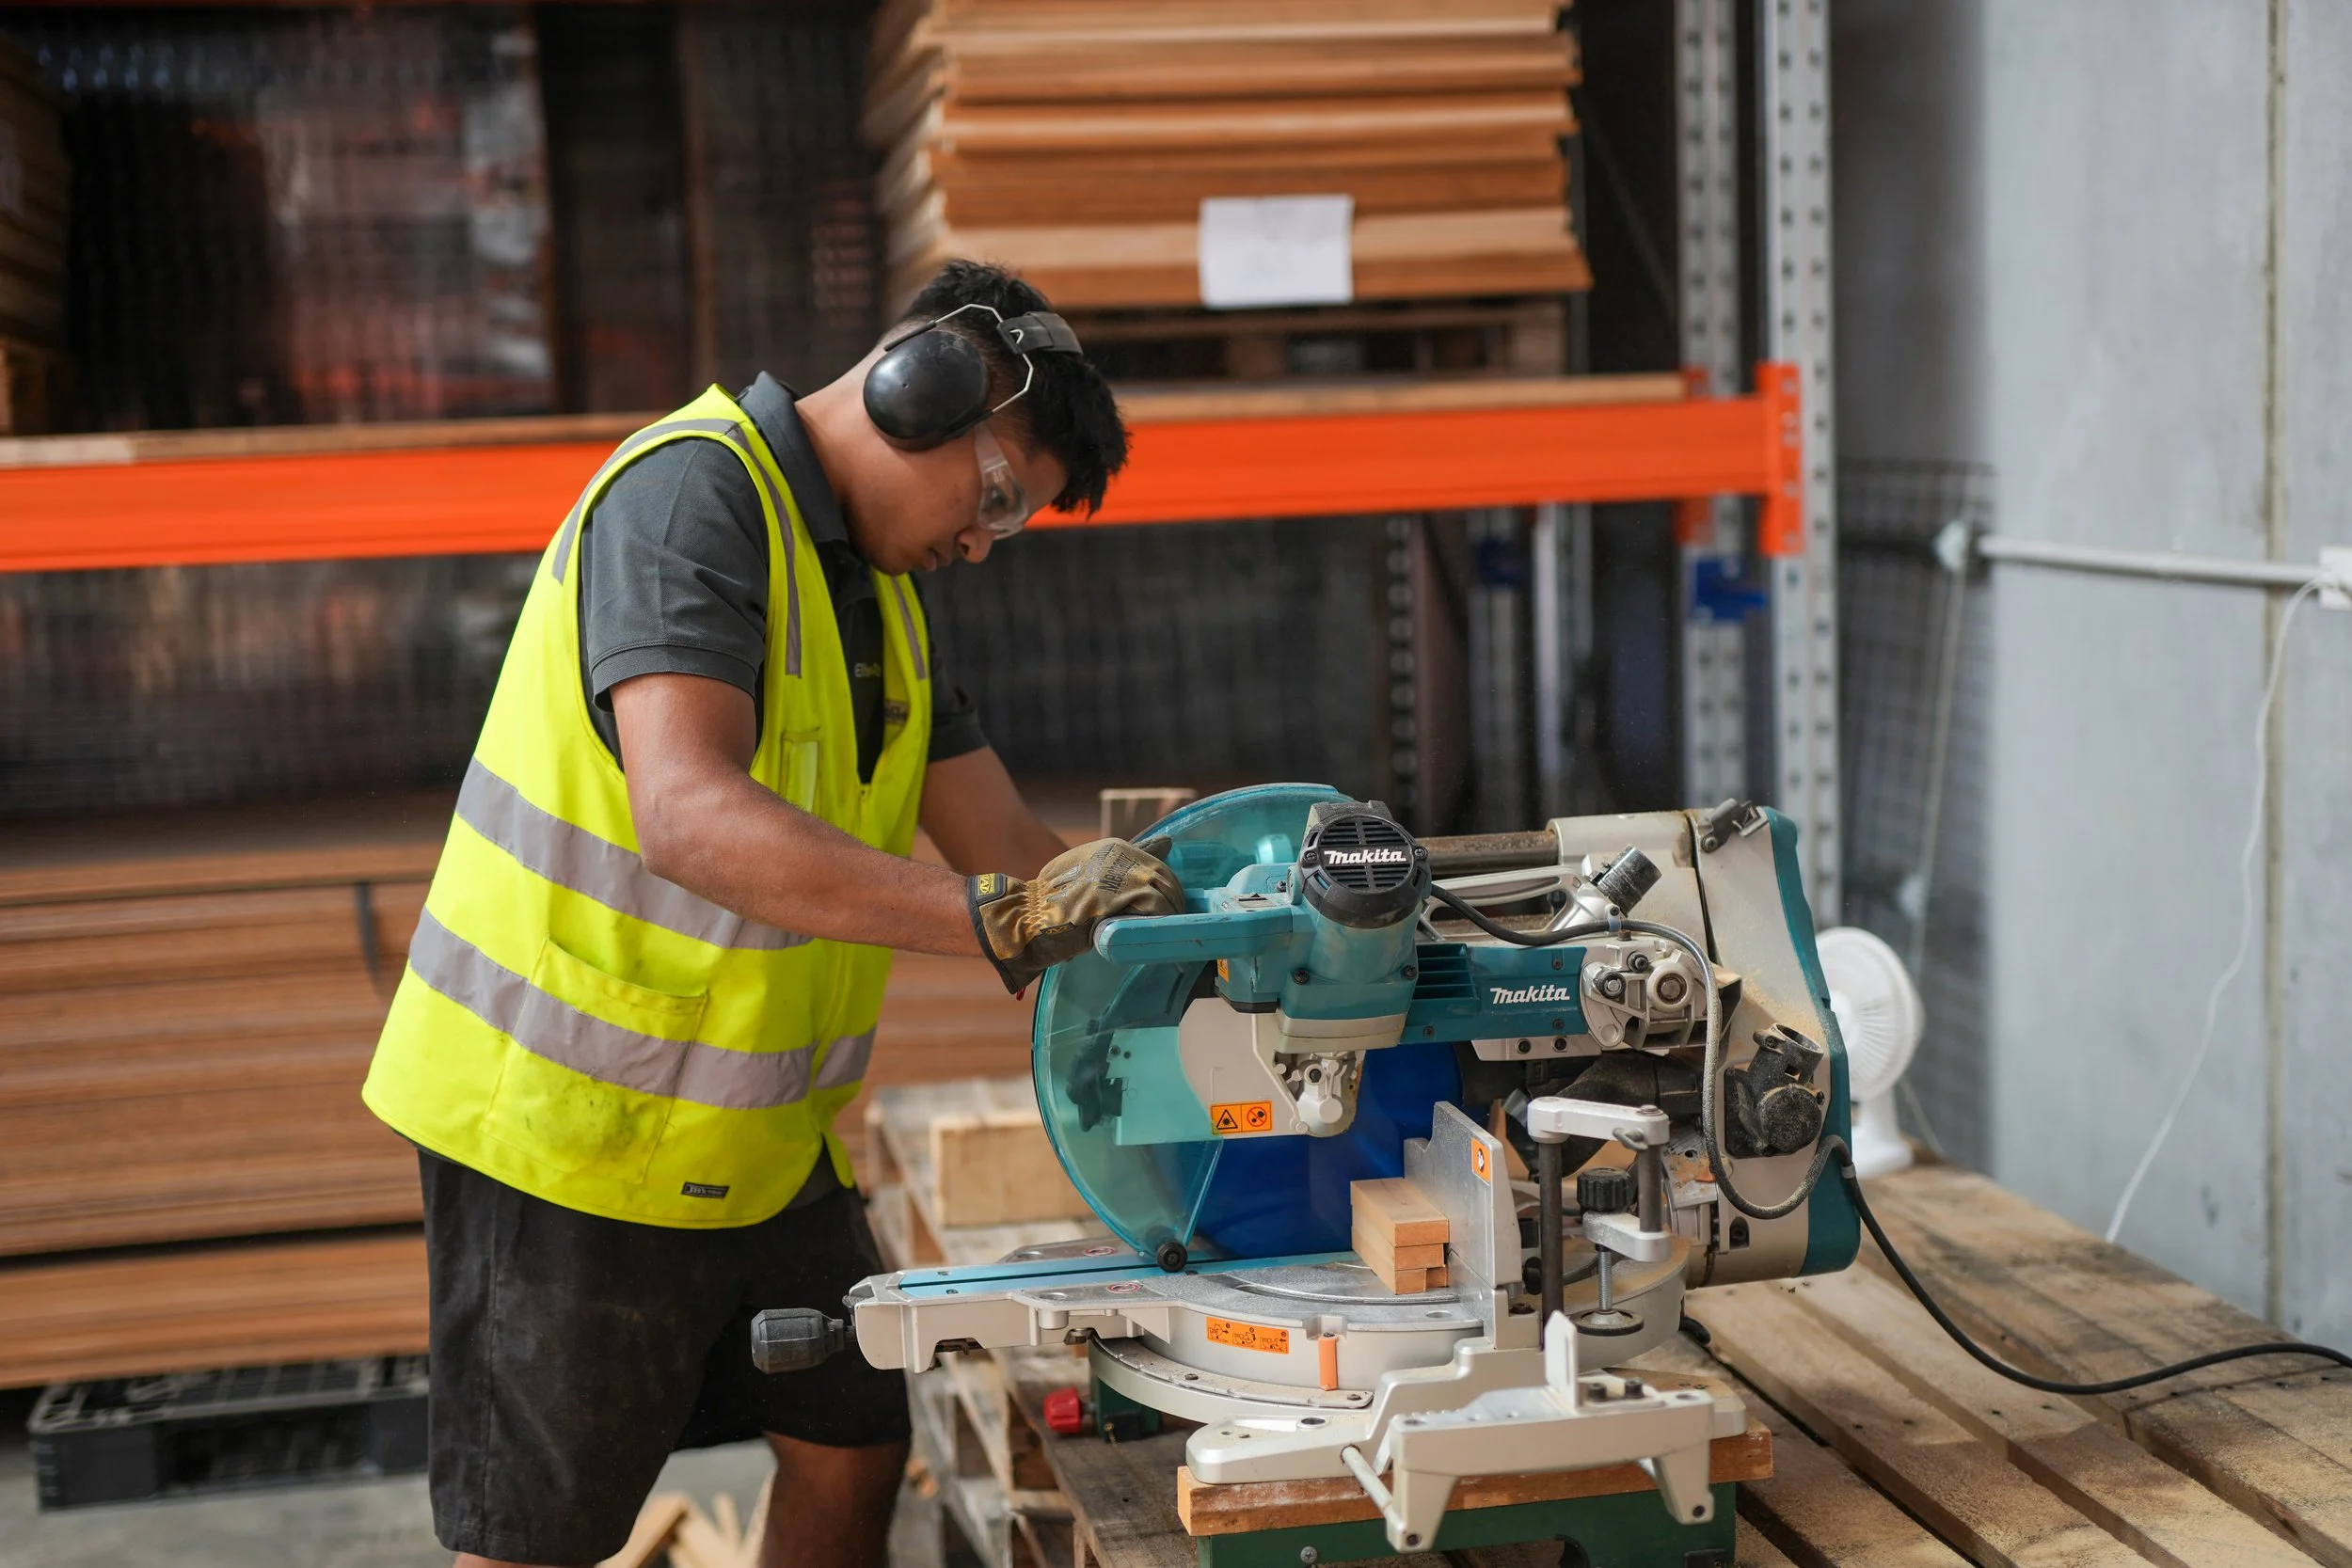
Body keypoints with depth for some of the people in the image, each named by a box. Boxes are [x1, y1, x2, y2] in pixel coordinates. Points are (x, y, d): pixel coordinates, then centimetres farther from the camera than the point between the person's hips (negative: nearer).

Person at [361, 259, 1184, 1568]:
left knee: (853, 1448, 13)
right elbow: (691, 816, -36)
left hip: (756, 1134, 9)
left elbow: (1007, 846, 9)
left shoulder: (876, 579, 10)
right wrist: (994, 916, -43)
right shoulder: (688, 493, -20)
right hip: (576, 1117, -9)